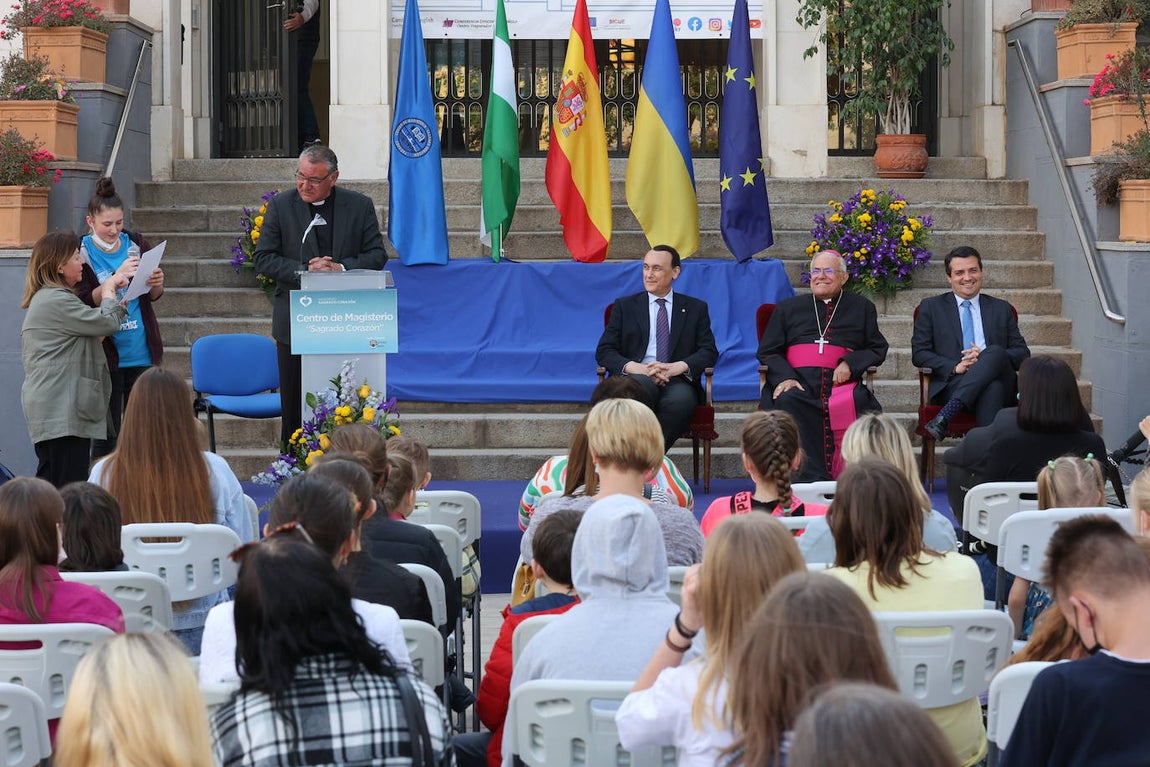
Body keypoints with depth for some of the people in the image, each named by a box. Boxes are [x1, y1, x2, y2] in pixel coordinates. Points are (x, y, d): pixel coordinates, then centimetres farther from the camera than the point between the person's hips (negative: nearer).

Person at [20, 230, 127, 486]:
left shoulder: (44, 298, 20)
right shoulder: (57, 301, -15)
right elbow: (107, 322, -14)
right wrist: (109, 289, 3)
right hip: (63, 412, -11)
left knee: (49, 483, 11)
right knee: (70, 489, -13)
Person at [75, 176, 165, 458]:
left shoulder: (136, 244, 4)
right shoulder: (82, 252, -5)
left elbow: (153, 296, 10)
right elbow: (85, 302, -14)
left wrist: (157, 283, -13)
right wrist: (118, 278, -27)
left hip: (142, 350, 3)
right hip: (106, 354, -3)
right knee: (107, 432, -1)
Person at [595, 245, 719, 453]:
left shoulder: (696, 309, 19)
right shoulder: (625, 306, 19)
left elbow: (709, 352, 9)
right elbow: (604, 352, 10)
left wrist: (677, 367, -12)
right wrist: (637, 368, -11)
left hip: (677, 381, 0)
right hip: (636, 377, 0)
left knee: (682, 398, -37)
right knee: (642, 386, -38)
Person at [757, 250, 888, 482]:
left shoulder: (861, 308, 22)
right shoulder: (788, 308, 24)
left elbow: (878, 349, 17)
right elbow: (768, 352, 18)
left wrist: (850, 364, -4)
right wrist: (784, 377, -4)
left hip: (841, 383, 0)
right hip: (799, 383, 0)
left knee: (858, 402, -35)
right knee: (787, 401, -35)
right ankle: (813, 478, -40)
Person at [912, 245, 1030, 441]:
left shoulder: (1001, 309, 25)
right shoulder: (931, 307, 19)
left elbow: (1023, 354, 16)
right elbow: (919, 353, 9)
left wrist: (987, 356, -6)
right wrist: (955, 367, -10)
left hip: (999, 381, 2)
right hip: (951, 384, -2)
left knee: (996, 353, -35)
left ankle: (945, 416, -46)